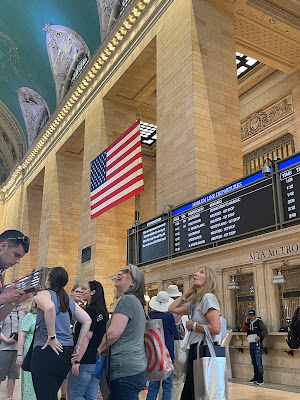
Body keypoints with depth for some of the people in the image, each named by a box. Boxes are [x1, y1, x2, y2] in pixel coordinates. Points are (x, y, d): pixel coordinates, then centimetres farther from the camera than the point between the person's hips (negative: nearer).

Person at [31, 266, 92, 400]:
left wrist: (51, 337, -19)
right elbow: (87, 320, 15)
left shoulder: (43, 294, -3)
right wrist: (78, 345, 15)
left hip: (46, 352, -7)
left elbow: (49, 307, -27)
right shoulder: (70, 300, 16)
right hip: (67, 353, 7)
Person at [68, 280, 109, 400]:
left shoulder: (90, 310, -13)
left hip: (85, 362, -8)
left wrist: (77, 360, -18)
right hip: (97, 361, 9)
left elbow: (86, 337, -19)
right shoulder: (102, 312, 13)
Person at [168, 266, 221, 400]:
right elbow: (172, 308, 20)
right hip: (194, 349, 9)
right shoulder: (195, 302, 14)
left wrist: (194, 326, -10)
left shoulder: (208, 297, -13)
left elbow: (216, 329, -23)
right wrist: (188, 292, 15)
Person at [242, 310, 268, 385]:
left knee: (258, 363, -9)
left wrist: (259, 336, -22)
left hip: (258, 345, -6)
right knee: (254, 363, 13)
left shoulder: (259, 322, -3)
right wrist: (247, 322, -5)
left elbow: (265, 330, -9)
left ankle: (260, 379, -4)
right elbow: (243, 330, 4)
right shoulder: (248, 323, 14)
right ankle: (255, 378, 22)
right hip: (251, 345, 6)